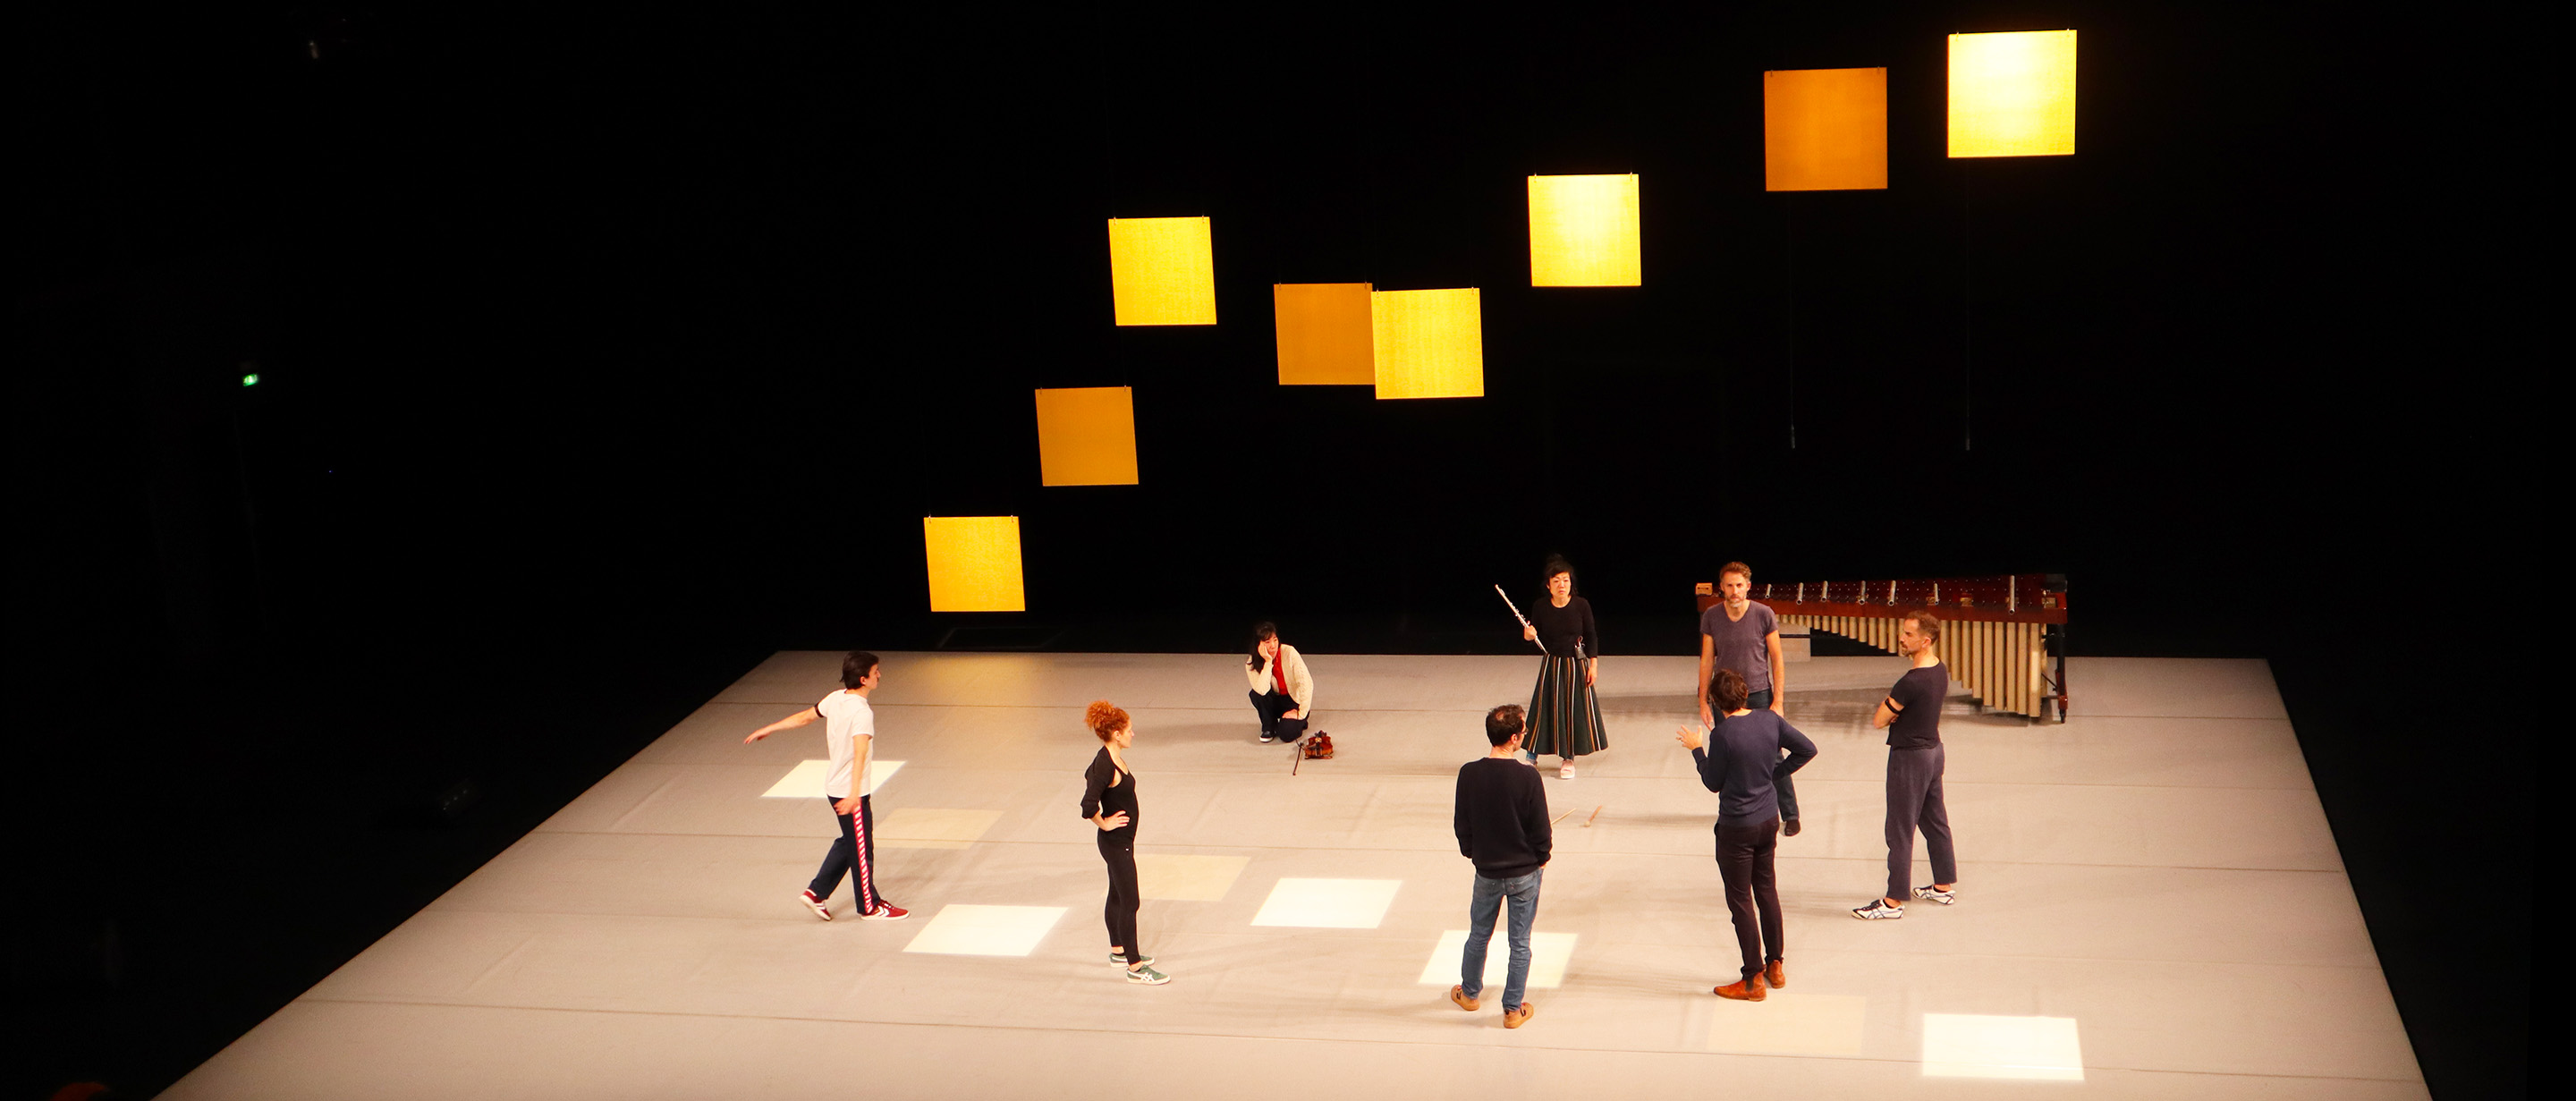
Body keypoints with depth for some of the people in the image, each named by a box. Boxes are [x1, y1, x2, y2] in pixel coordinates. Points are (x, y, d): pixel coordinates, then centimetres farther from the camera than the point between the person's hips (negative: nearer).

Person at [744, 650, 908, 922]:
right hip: (849, 792, -8)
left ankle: (817, 893, 27)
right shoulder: (862, 711, -24)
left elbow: (804, 717, 12)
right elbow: (860, 751, -36)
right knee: (862, 849, 7)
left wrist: (768, 729, 25)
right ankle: (870, 907, 20)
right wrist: (854, 794, -45)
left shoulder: (835, 699, 1)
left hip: (834, 786, 8)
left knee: (849, 843, 23)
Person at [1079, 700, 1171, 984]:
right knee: (1129, 902, -3)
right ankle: (1135, 967, 3)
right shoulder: (1106, 765, -27)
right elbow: (1089, 806, -34)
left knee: (1117, 897, 22)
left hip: (1121, 841, 10)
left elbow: (1089, 776, 24)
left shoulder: (1111, 758, 2)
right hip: (1116, 843, -10)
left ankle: (1118, 951, 38)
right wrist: (1104, 823, -18)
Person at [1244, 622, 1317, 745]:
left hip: (1294, 702, -2)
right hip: (1275, 702, 3)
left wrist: (1301, 713, -22)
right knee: (1256, 694, -29)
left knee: (1286, 734, -27)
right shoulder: (1252, 664, -16)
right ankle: (1269, 727, -4)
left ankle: (1297, 721, 9)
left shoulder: (1289, 653, -22)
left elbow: (1306, 683, -21)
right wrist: (1268, 662, -35)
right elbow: (1262, 691, -32)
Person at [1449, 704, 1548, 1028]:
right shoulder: (1527, 777, -22)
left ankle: (1469, 993, 40)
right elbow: (1541, 829, -13)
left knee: (1478, 935, 22)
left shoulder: (1469, 774, -13)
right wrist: (1542, 857, 6)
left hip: (1486, 871, 3)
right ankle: (1513, 1009, 21)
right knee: (1520, 942, 11)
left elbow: (1462, 824, -2)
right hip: (1525, 873, -3)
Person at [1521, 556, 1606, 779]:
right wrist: (1529, 635, -22)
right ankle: (1532, 754, 20)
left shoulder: (1581, 605, -10)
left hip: (1577, 664, 0)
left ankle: (1568, 758, 20)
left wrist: (1593, 664, -5)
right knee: (1545, 707, 4)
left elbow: (1591, 636, -3)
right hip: (1551, 664, 0)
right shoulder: (1541, 608, -8)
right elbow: (1534, 634, 2)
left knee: (1575, 708, 5)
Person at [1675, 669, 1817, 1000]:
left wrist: (1696, 749, 3)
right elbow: (1807, 749, 4)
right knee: (1767, 889, 20)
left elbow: (1713, 783, -10)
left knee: (1741, 900, 4)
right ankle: (1776, 966, 30)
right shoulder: (1770, 720, -4)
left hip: (1736, 827, -6)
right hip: (1769, 818, 6)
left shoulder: (1723, 734, -21)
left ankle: (1754, 980, 9)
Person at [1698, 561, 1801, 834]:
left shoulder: (1764, 615, -8)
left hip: (1759, 695, -2)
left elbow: (1777, 660, -3)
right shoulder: (1711, 617, -2)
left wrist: (1778, 702, -7)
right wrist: (1703, 702, 3)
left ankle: (1789, 815, 8)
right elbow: (1706, 661, 5)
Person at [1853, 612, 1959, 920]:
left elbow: (1878, 721, -19)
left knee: (1900, 830, 0)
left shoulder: (1912, 682, -27)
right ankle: (1944, 886, 31)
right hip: (1933, 748, 9)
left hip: (1909, 756, -9)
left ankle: (1893, 901, 7)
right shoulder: (1940, 671, 2)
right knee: (1935, 820, 20)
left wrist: (1887, 705, 0)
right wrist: (1896, 710, -6)